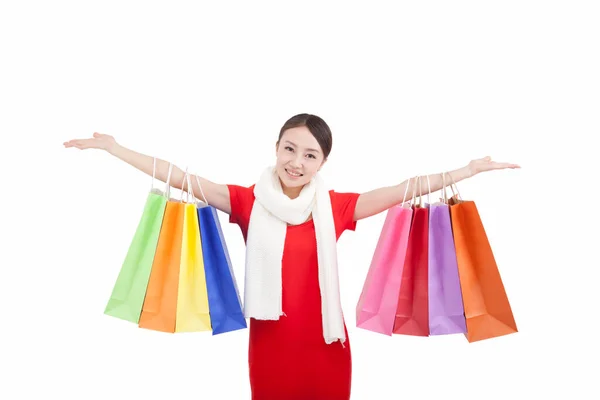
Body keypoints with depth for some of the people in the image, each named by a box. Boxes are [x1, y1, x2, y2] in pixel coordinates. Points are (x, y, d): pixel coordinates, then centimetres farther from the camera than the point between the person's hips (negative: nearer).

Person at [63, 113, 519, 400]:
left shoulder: (335, 207, -4)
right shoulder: (248, 202, -6)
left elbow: (403, 189, -5)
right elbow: (184, 180, -9)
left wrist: (470, 170, -5)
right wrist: (115, 148, -12)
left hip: (324, 340, 1)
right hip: (270, 340, 0)